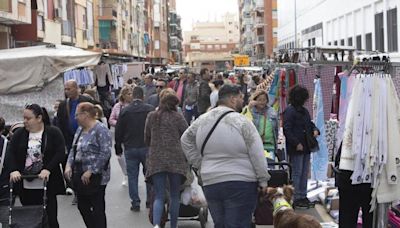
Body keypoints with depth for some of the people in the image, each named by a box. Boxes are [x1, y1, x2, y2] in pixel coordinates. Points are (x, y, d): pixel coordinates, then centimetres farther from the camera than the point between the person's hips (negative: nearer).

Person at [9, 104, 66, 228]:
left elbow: (60, 153, -8)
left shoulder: (54, 133, -1)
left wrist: (48, 169, -18)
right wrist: (14, 170, -14)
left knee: (50, 218, -3)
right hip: (24, 185, 3)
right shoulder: (19, 134, 8)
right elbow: (11, 153, 2)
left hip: (46, 183, -3)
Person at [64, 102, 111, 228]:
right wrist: (69, 165, 0)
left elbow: (105, 153, -20)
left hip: (95, 177, -8)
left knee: (97, 209, 0)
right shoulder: (80, 129, 12)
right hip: (79, 175, 8)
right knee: (82, 207, 13)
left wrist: (90, 171, -22)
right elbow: (73, 150, 17)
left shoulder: (101, 130, -14)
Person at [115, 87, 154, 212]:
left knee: (132, 176, 6)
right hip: (146, 147, 0)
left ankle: (135, 202, 5)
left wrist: (118, 148, 13)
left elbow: (118, 131, 2)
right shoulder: (150, 109, -6)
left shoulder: (124, 111, -2)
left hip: (130, 148, 0)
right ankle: (150, 200, 18)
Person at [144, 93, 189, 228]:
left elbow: (146, 140, 16)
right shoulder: (177, 117, -3)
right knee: (175, 195, 12)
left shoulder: (151, 117, 9)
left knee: (159, 196, 2)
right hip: (175, 160, -2)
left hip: (156, 160, 2)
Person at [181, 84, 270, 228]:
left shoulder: (202, 120, 7)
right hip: (241, 184, -5)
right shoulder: (241, 121, -10)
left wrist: (198, 163, 19)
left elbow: (185, 140, 20)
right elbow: (257, 154, -10)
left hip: (210, 183, 6)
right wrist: (263, 180, -2)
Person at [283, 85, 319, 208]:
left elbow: (310, 124, 26)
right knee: (296, 173, -3)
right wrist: (297, 143, -20)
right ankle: (296, 198, 3)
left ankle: (303, 196, 21)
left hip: (306, 147, 9)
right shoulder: (289, 111, -12)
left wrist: (315, 130, 4)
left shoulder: (304, 111, 15)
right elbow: (287, 130, -17)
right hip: (296, 148, -9)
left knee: (304, 173, 13)